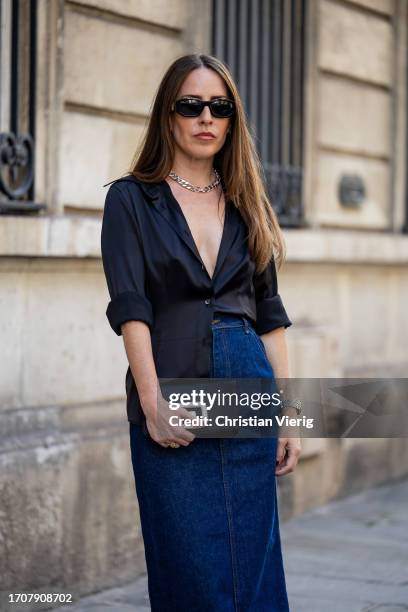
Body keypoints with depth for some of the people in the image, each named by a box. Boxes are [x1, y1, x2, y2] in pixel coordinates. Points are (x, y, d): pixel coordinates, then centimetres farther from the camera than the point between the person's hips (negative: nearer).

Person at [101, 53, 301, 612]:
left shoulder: (245, 204, 13)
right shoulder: (131, 198, 2)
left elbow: (270, 314, 12)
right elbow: (130, 306, -8)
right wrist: (153, 404, -18)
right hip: (172, 404, -3)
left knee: (254, 563, 6)